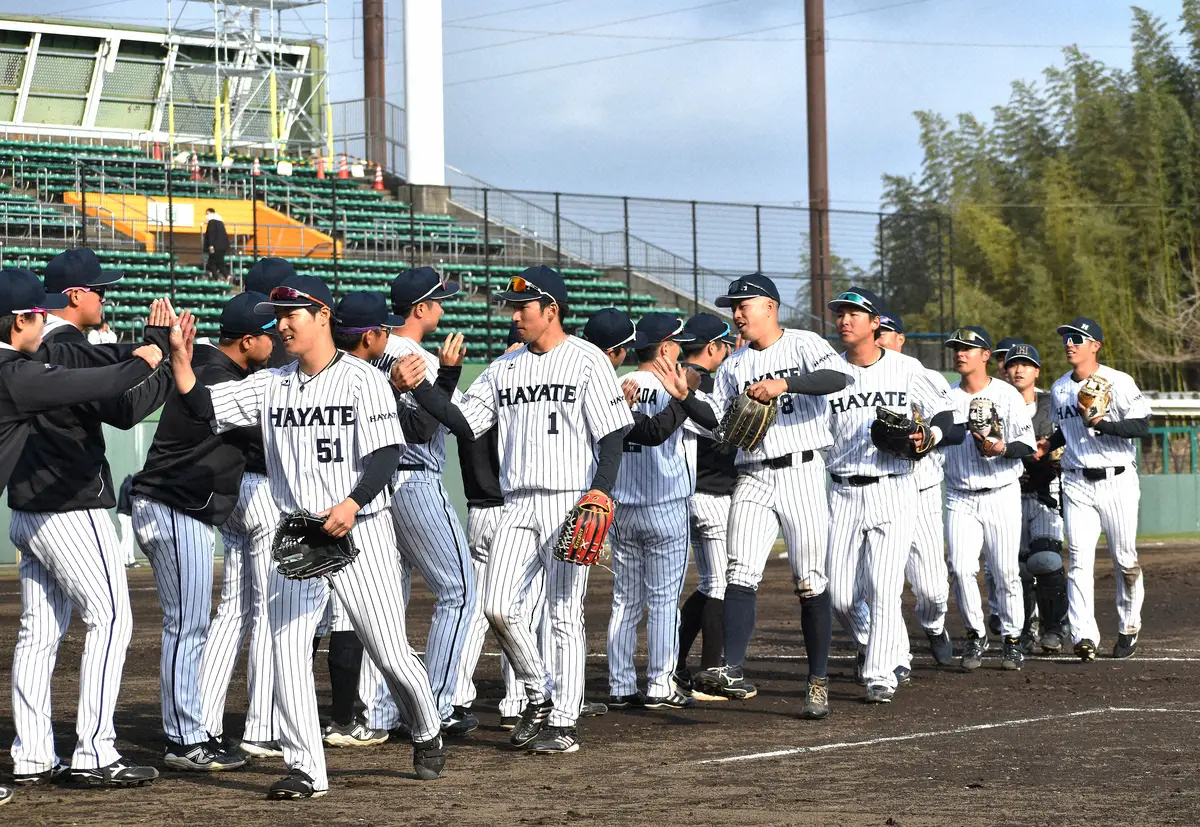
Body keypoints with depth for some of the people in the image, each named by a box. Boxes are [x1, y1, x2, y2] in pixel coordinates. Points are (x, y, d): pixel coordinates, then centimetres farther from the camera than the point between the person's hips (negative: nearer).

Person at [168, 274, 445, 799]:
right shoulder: (270, 385, 10)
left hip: (360, 532, -4)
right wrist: (179, 353, -12)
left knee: (390, 652, -1)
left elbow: (386, 453, -13)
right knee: (287, 651, -7)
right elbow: (203, 405, 3)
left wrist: (352, 504, -28)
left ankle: (427, 734, 26)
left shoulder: (362, 379, -5)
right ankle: (306, 770, -3)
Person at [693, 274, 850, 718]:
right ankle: (733, 673, -22)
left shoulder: (803, 344, 1)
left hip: (802, 472, -4)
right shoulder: (733, 366, 16)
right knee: (741, 574, -13)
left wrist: (783, 384, -28)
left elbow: (838, 378, -20)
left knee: (811, 581, -1)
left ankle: (819, 682, 6)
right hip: (753, 479, 4)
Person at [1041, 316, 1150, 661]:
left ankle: (1128, 628, 24)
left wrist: (1101, 424, -25)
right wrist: (1049, 445, 8)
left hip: (1117, 481, -4)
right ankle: (1084, 636, -18)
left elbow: (1142, 426, -14)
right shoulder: (1059, 390, 12)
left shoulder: (1119, 382, -6)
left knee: (1125, 560, 5)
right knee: (1079, 560, -10)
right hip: (1077, 485, 4)